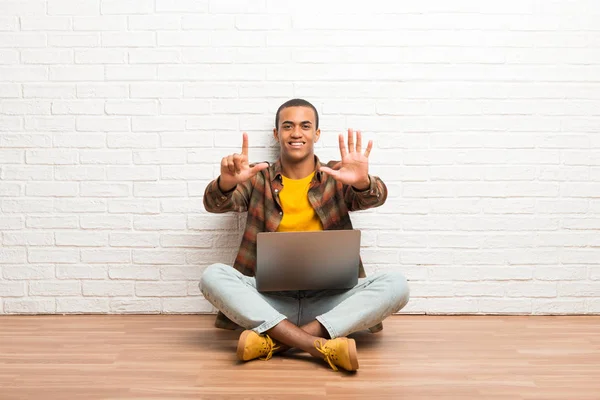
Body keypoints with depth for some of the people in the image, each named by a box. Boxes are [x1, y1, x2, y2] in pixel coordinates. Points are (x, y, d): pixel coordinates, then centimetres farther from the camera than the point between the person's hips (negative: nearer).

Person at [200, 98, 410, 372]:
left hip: (329, 300, 0)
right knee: (213, 275, -25)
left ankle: (274, 340, -31)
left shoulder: (337, 177, 8)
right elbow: (214, 204, -5)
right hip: (271, 300, 0)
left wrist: (362, 182, -35)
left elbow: (374, 198, -10)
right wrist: (226, 183, -30)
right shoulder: (259, 179, 9)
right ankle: (323, 346, -35)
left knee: (395, 284, -23)